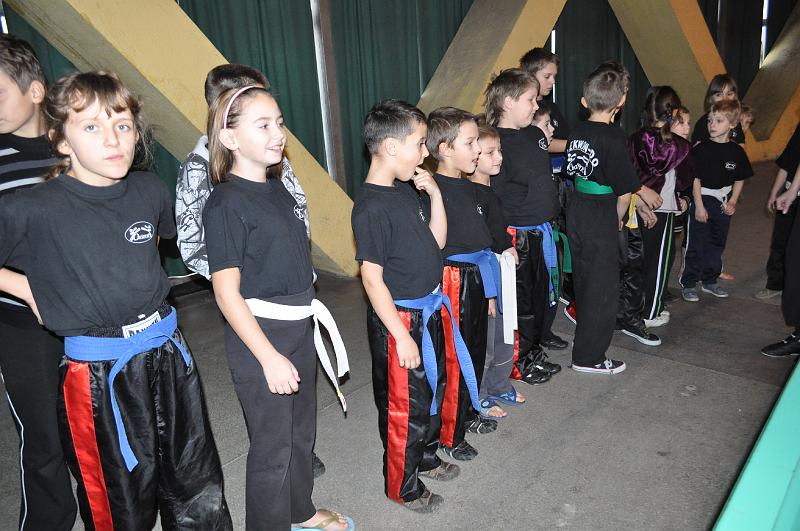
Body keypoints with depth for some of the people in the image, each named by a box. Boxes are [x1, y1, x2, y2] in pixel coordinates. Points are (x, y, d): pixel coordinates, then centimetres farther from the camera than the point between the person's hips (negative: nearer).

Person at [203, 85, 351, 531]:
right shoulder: (226, 203, -17)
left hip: (300, 328, 8)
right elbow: (227, 293, -19)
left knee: (302, 430, 22)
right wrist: (269, 357, -21)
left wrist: (308, 321, 16)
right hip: (260, 336, -8)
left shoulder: (277, 188, 6)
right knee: (273, 446, 7)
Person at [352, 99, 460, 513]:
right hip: (399, 319, -9)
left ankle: (425, 456, 48)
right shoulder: (372, 206, -23)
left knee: (433, 387, 24)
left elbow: (437, 241, 11)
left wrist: (435, 192, -2)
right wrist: (402, 336, -21)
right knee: (405, 404, 8)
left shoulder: (407, 189, 4)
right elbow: (372, 278, -23)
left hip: (428, 310, 9)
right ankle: (402, 485, 30)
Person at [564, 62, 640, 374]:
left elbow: (574, 174, 8)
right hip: (601, 218, -7)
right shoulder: (613, 137, -18)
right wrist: (618, 220, 3)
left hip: (575, 211, 7)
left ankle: (586, 331, 46)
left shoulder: (577, 132, 1)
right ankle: (589, 357, 14)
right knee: (603, 288, 5)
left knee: (583, 278, 24)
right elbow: (625, 192, -15)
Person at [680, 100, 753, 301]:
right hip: (702, 200, -4)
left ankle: (709, 281, 29)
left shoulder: (736, 151, -1)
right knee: (696, 244, 1)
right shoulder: (701, 149, -11)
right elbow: (695, 179, -11)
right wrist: (699, 205, -14)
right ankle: (688, 284, 11)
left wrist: (732, 202, -2)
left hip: (723, 203, 4)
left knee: (717, 243, 15)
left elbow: (739, 180, 8)